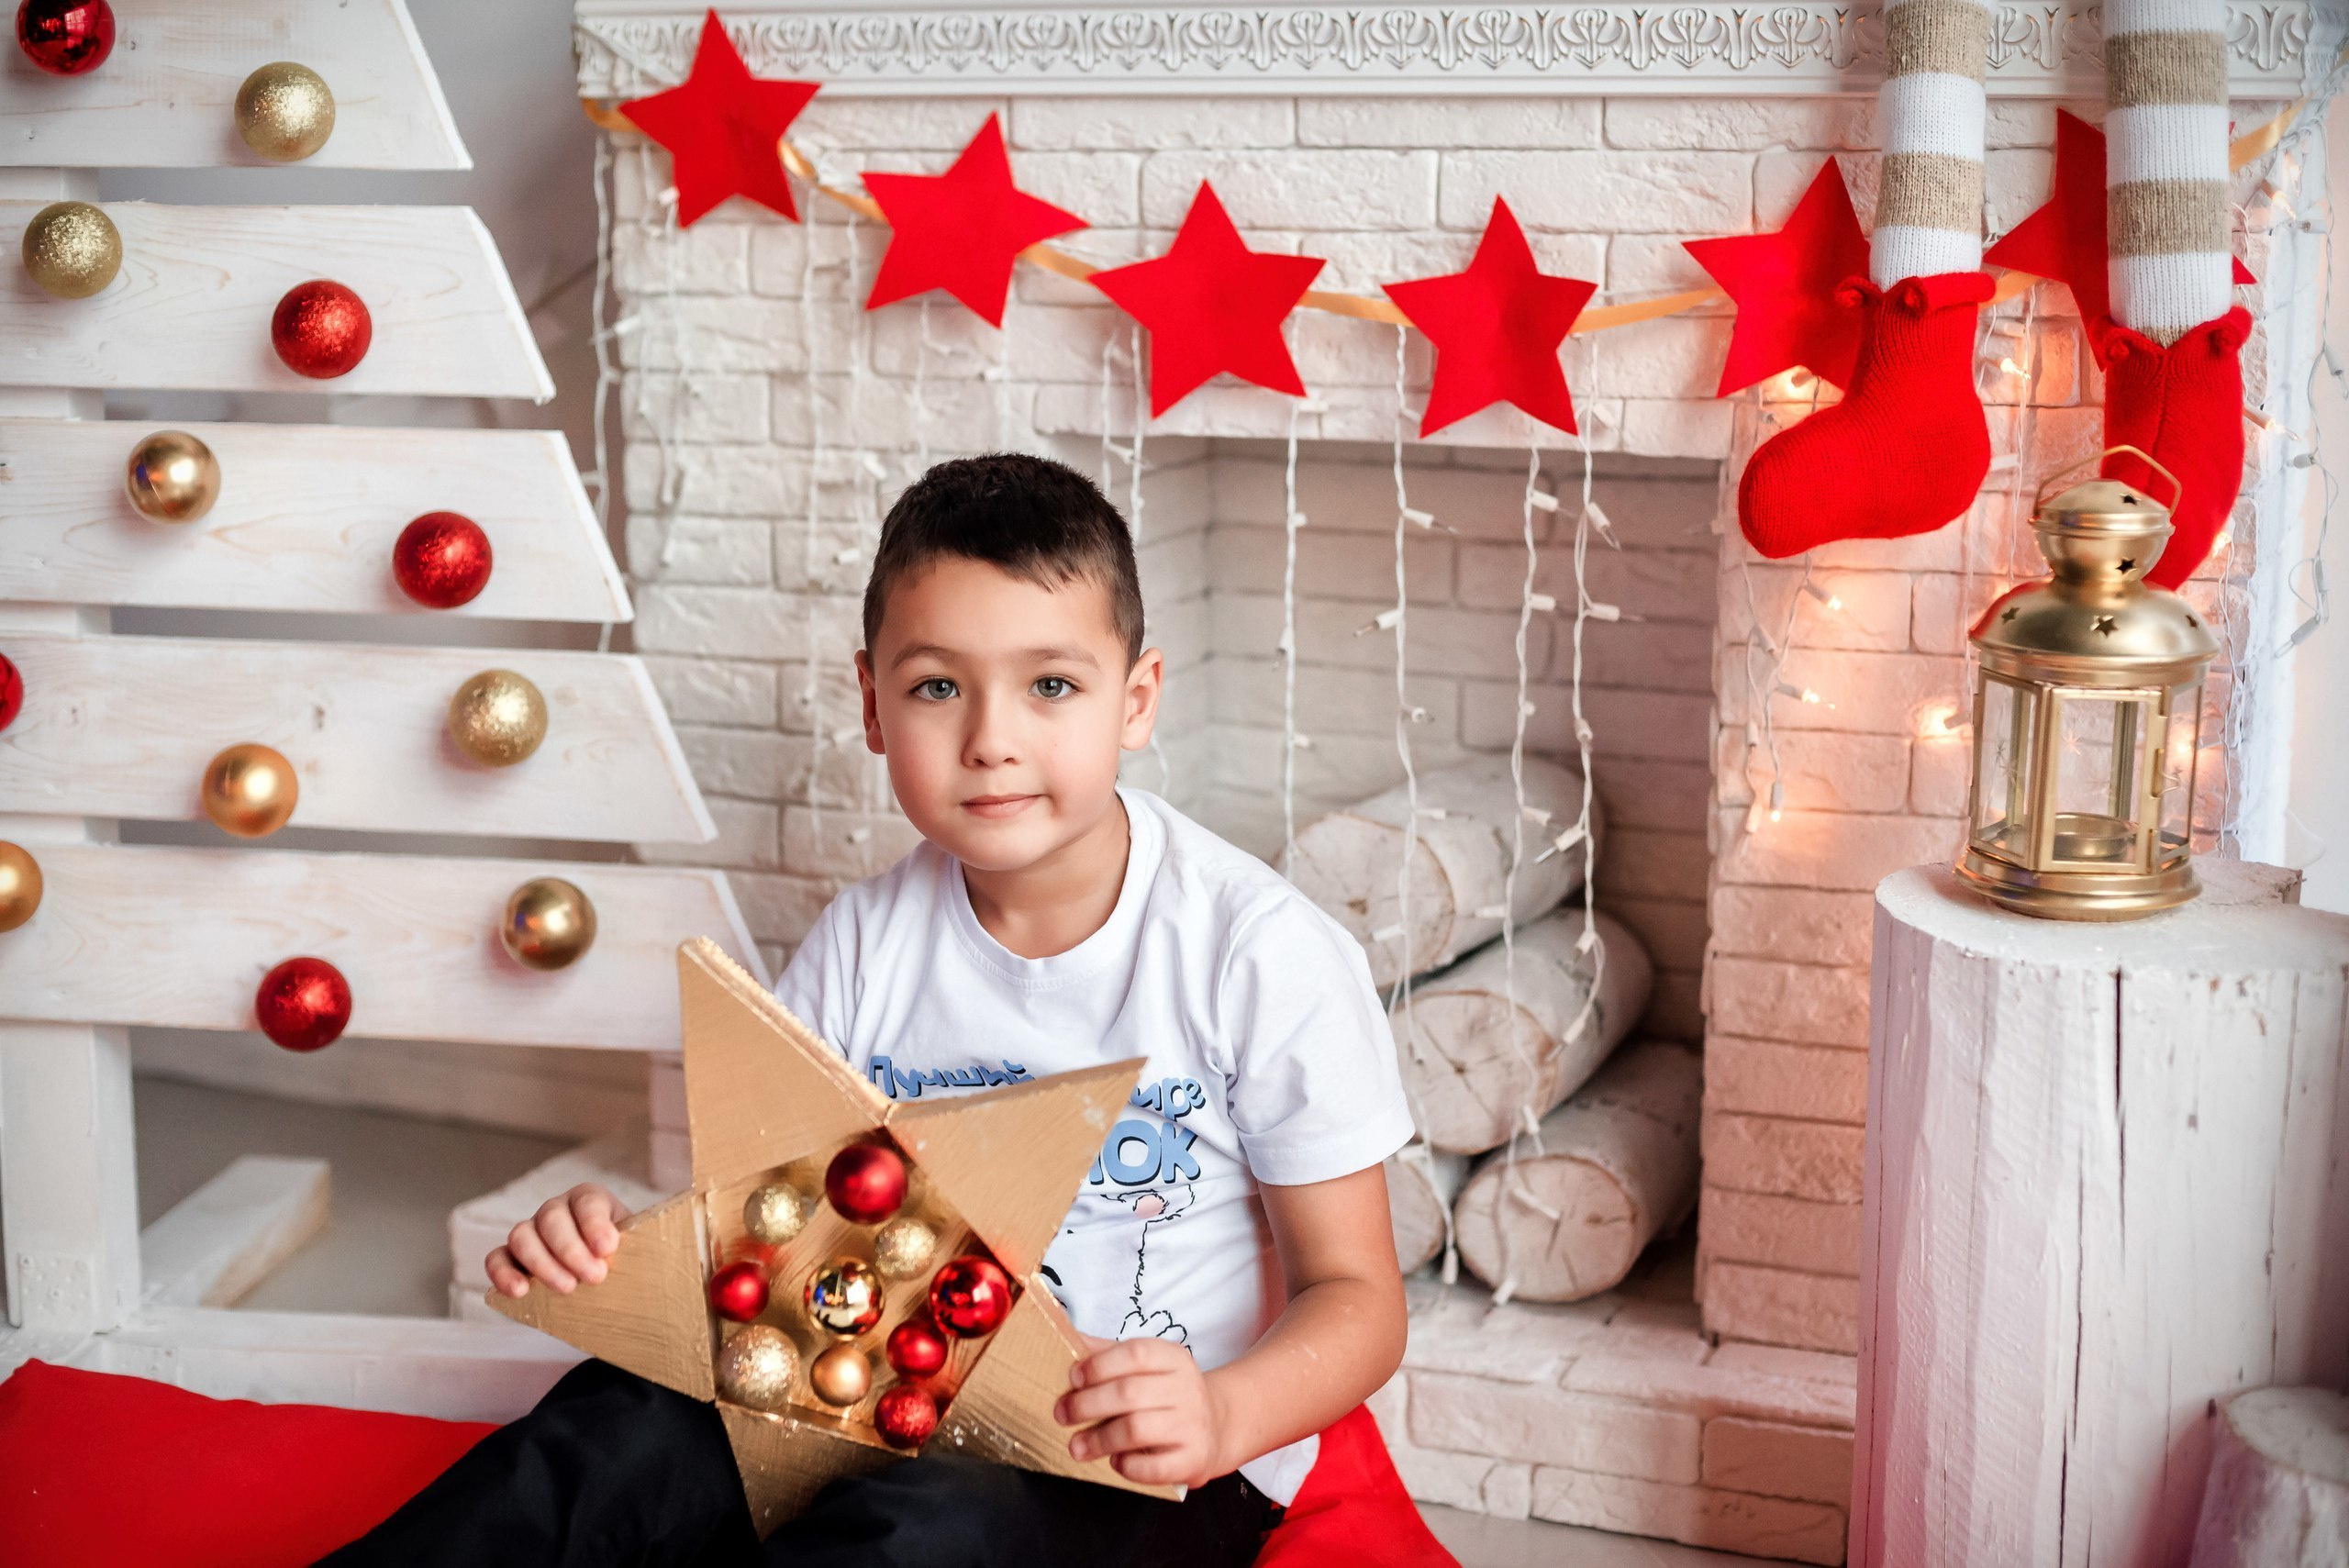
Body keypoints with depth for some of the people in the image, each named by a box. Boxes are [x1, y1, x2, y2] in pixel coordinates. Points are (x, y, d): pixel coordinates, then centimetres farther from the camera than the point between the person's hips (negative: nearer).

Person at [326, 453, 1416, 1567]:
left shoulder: (1264, 954, -12)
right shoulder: (866, 942, 2)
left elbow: (1356, 1297, -8)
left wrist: (1226, 1418, -29)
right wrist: (615, 1254, -16)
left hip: (1155, 1475, -4)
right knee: (628, 1431, -24)